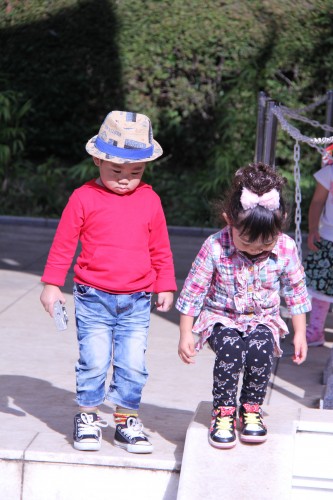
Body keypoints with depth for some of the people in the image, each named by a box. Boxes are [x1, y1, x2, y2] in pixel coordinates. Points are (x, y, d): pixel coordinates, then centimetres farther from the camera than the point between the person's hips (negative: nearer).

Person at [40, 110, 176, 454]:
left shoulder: (149, 201, 5)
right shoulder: (84, 198, -3)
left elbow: (160, 249, 14)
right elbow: (63, 244, 2)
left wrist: (165, 287, 15)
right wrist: (52, 284, 2)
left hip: (136, 302, 2)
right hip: (93, 299, -2)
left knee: (133, 365, 2)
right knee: (93, 362, -2)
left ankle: (126, 420, 16)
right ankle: (87, 418, 15)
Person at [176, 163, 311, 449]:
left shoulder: (286, 249, -12)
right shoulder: (215, 248, -19)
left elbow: (296, 291, 3)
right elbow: (193, 291, -8)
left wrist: (299, 334, 5)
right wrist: (185, 335, -6)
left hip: (263, 320, 2)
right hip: (221, 318, -1)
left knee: (261, 348, -30)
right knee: (230, 348, -32)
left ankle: (251, 409, -7)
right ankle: (223, 411, -12)